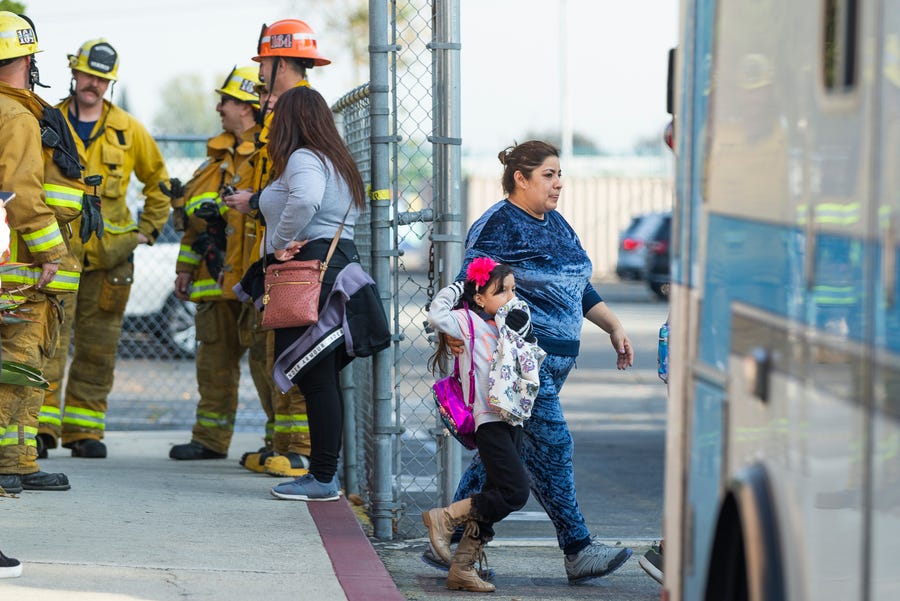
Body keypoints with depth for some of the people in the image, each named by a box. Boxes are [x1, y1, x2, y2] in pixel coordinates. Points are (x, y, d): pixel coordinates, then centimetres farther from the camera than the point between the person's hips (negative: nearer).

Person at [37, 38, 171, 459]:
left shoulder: (129, 131, 7)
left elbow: (157, 181, 21)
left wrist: (148, 229, 13)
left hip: (109, 252, 2)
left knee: (98, 346, 4)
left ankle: (84, 429, 10)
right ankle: (43, 423, -12)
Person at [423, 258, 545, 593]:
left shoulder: (510, 327, 18)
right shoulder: (470, 322, -5)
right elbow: (437, 315, -21)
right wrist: (456, 288, -7)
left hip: (512, 421, 9)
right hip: (489, 420, -9)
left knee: (494, 499, 8)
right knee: (515, 492, -18)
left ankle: (462, 569, 14)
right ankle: (445, 519, -5)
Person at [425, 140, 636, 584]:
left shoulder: (556, 224, 18)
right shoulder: (499, 226, -9)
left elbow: (581, 287, 26)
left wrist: (613, 326, 20)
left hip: (556, 356, 9)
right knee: (551, 445, -9)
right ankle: (578, 551, -5)